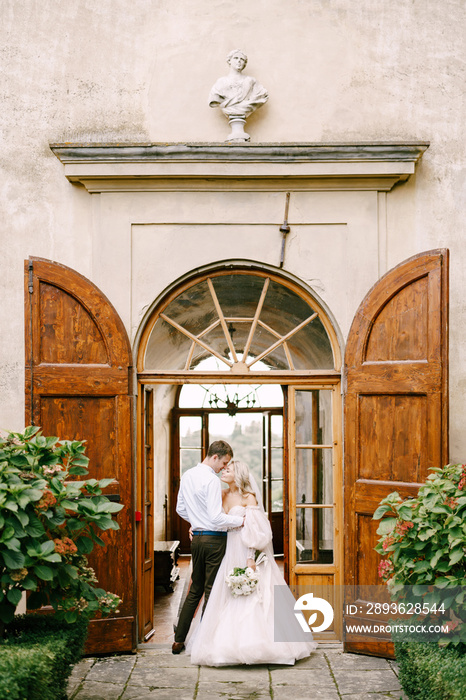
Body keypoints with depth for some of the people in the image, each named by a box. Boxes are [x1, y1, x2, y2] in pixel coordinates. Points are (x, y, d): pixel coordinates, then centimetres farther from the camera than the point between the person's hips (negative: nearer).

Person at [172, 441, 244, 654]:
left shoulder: (187, 476, 8)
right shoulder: (212, 480, -18)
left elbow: (181, 509, 18)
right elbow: (216, 517, -22)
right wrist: (241, 520, -14)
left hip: (197, 538, 8)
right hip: (214, 539, -8)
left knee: (195, 589, 17)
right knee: (212, 591, 1)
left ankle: (178, 640, 18)